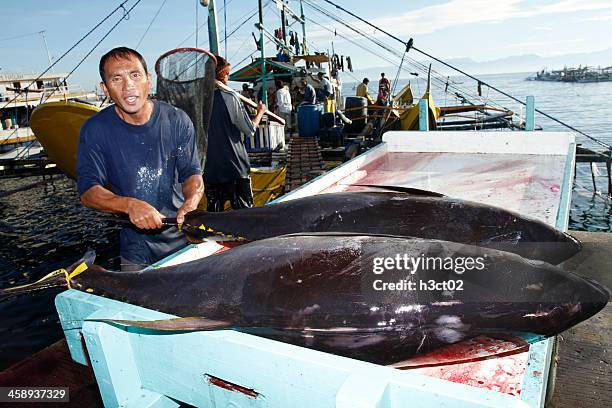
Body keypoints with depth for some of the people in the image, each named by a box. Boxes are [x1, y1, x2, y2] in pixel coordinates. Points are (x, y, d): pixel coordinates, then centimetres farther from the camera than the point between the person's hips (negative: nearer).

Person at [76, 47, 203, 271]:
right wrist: (130, 204, -32)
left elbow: (192, 173, -4)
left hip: (185, 238, 1)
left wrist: (191, 201, -27)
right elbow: (88, 190, -12)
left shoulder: (177, 120, -7)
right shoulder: (95, 130, -9)